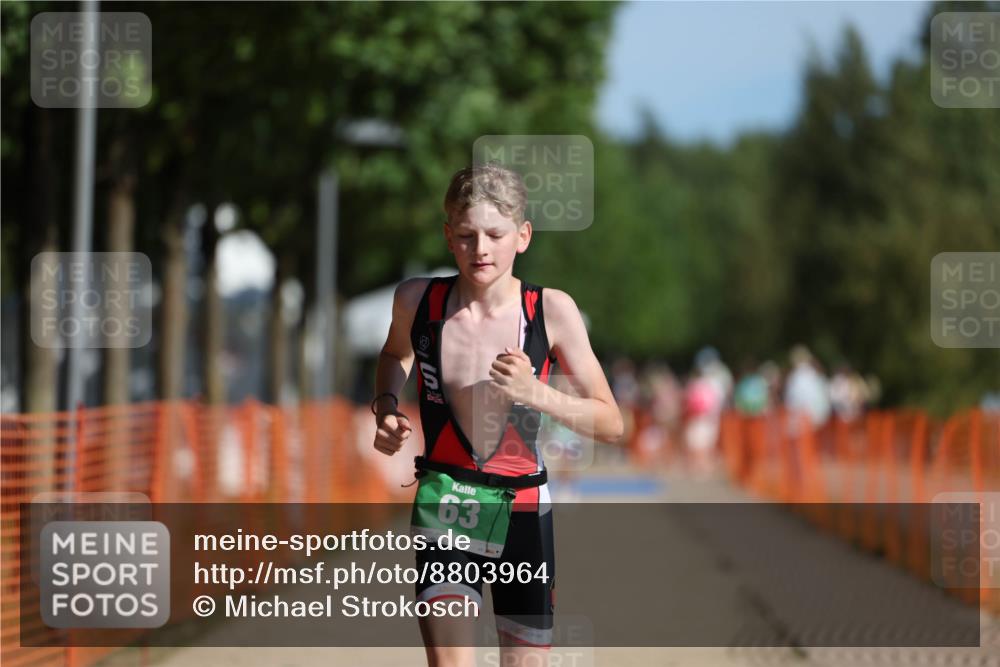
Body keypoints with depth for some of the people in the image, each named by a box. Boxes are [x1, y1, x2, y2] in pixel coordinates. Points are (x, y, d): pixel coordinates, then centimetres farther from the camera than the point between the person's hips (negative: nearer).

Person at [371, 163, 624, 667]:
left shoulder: (552, 311, -10)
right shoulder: (417, 300, -6)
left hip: (522, 506, 1)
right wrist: (386, 408, 1)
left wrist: (535, 393, -22)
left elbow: (610, 424, -7)